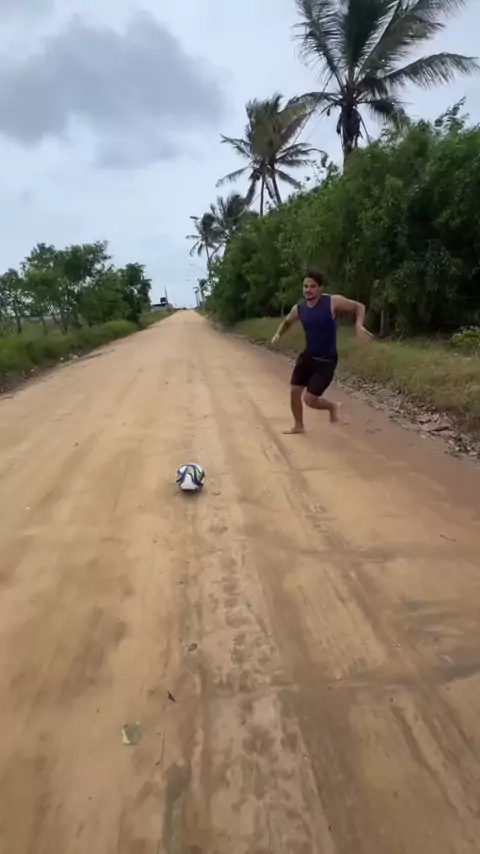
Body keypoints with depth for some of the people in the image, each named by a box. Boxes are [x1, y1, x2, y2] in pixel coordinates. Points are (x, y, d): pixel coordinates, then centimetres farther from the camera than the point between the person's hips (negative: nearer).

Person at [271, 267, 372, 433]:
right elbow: (287, 322, 20)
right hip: (308, 356, 6)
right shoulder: (298, 309, -2)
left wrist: (359, 326, -26)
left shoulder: (333, 302, -17)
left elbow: (359, 307, -7)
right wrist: (278, 334, 0)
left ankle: (332, 406, 25)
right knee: (294, 391, 8)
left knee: (309, 399, -8)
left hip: (327, 361, -5)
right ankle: (298, 426, 30)